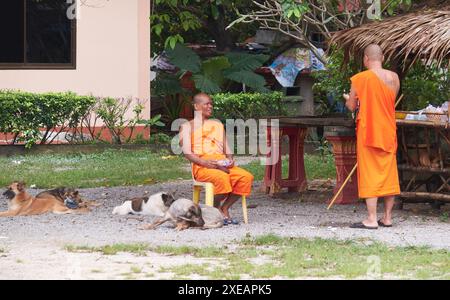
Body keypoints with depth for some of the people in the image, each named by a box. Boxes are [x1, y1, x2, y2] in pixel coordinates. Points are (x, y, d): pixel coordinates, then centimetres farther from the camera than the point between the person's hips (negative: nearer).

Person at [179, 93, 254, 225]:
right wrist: (204, 162, -20)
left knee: (246, 177, -23)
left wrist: (230, 159, 0)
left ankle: (224, 209, -13)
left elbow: (226, 148, 24)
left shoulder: (218, 125, 29)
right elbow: (187, 152, -2)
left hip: (222, 164, 5)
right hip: (201, 166, -5)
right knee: (222, 177, -38)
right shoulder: (188, 126, 12)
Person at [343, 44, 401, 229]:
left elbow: (351, 106, -2)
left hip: (368, 131, -4)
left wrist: (348, 99, 20)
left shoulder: (360, 78, -10)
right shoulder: (394, 78, 1)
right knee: (389, 174, 10)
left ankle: (371, 219, -6)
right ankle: (387, 217, 15)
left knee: (370, 174, -3)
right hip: (389, 131, 4)